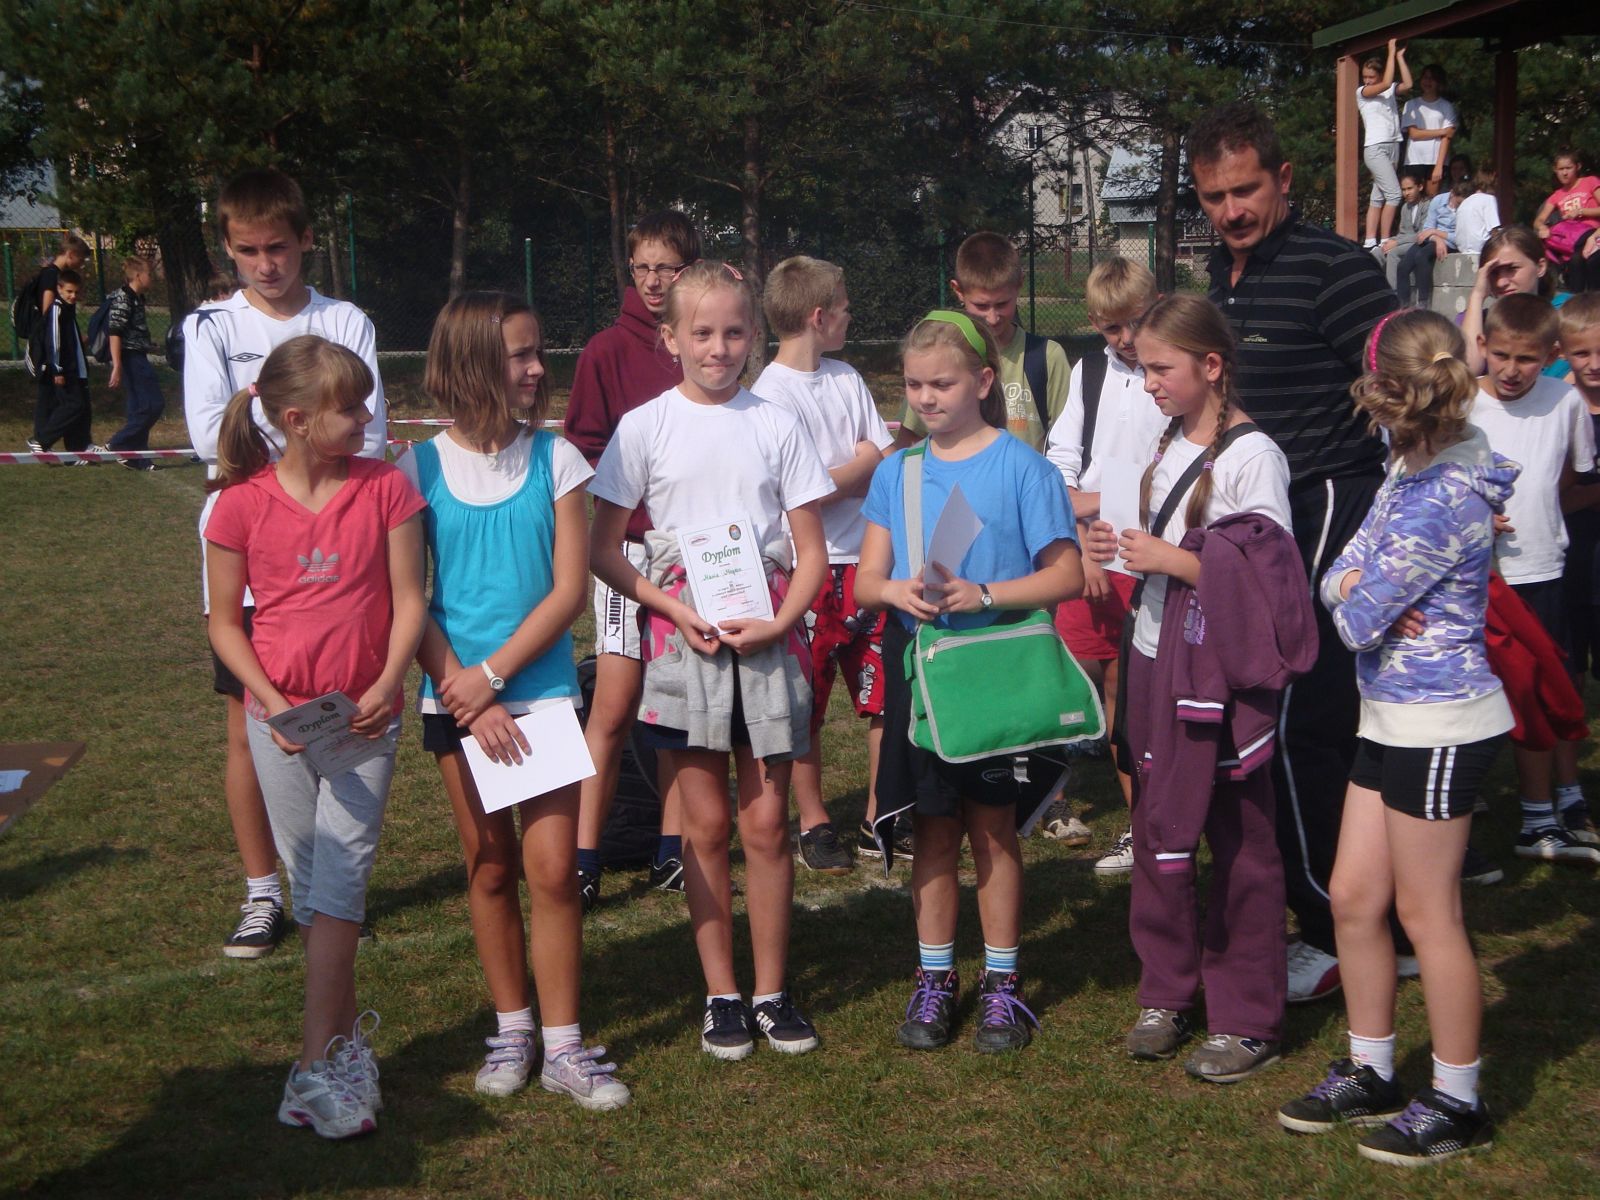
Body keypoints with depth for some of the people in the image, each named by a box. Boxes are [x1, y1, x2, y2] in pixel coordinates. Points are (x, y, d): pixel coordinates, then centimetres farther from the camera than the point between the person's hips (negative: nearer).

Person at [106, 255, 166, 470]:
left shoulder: (136, 299, 16)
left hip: (138, 359, 10)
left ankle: (136, 458, 14)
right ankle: (117, 444, -7)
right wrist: (117, 367, -24)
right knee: (153, 405, -12)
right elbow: (114, 333, -19)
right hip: (130, 359, -10)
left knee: (140, 409, 10)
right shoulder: (123, 299, -13)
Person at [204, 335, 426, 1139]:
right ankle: (348, 1032, 27)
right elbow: (224, 621, 1)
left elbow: (408, 600, -3)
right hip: (280, 720, 1)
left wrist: (385, 686, -18)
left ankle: (317, 1065, -6)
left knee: (339, 883, -7)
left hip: (365, 718, -1)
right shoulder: (242, 504, -6)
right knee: (310, 884, 11)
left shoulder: (386, 489, -5)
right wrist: (270, 700, -13)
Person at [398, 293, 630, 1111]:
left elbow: (569, 589, -6)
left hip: (543, 691, 0)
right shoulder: (419, 470, -2)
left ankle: (563, 1046, 8)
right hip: (456, 699, 0)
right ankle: (512, 1030, 24)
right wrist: (469, 698, -12)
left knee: (553, 869, -4)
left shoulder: (555, 459, -1)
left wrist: (492, 674, -13)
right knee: (490, 868, 10)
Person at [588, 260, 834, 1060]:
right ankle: (721, 994, 17)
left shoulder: (776, 425, 4)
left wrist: (778, 623, -12)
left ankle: (772, 991, 15)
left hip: (767, 633, 1)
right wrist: (674, 610, -12)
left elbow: (812, 551, 5)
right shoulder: (645, 427, 1)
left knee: (766, 821, 3)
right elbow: (602, 549, 2)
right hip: (681, 631, -1)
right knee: (705, 823, 5)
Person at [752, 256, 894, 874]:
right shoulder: (771, 393, -11)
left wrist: (843, 474, -10)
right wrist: (862, 463, 0)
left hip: (866, 562, 6)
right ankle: (814, 823, 20)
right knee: (805, 707, 6)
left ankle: (879, 820, 19)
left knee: (885, 695, 7)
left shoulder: (847, 378, 11)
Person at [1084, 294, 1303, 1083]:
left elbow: (1269, 580, -19)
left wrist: (1174, 560, -20)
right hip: (1157, 660, 8)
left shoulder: (1250, 454, -13)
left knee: (1239, 841, 2)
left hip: (1222, 671, -8)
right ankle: (1167, 993, 27)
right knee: (1157, 832, 13)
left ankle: (1247, 1020, 12)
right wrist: (1122, 549, 2)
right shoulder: (1171, 444, 11)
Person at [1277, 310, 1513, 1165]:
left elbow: (1358, 623, -21)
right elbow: (1337, 578, 7)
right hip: (1392, 717, 9)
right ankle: (1369, 1075, 28)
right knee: (1353, 899, 14)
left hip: (1439, 725, -9)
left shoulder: (1446, 497, -23)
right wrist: (1360, 588, -14)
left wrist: (1358, 599, 0)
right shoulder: (1409, 472, 6)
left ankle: (1457, 1103, 18)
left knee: (1426, 912, 3)